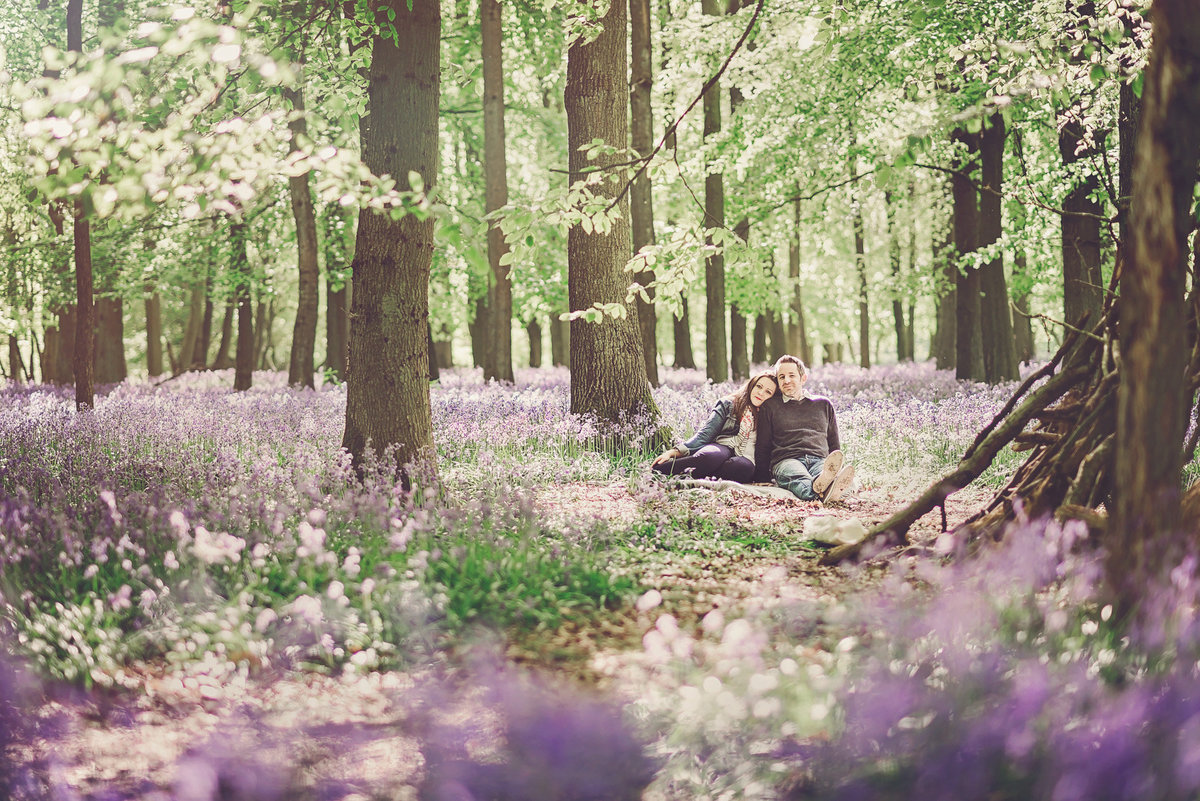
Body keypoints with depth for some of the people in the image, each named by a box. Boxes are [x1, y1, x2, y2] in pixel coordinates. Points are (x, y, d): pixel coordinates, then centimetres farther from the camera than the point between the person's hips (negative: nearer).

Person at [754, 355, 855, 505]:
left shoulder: (823, 404, 27)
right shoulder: (770, 407, 21)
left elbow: (835, 445, 28)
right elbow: (763, 447, 20)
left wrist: (836, 467, 11)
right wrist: (763, 478, 9)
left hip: (820, 460, 2)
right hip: (786, 460, -2)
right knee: (799, 478, -42)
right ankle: (820, 488, -75)